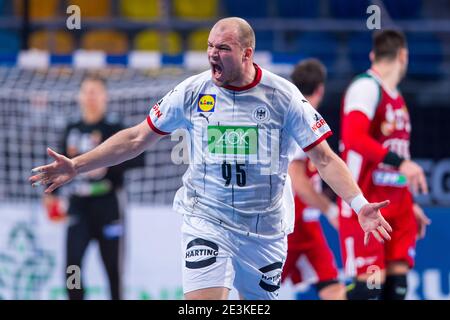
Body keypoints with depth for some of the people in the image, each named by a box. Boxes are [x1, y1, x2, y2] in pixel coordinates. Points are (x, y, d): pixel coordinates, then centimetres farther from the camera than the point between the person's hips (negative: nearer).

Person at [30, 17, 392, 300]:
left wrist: (359, 204, -18)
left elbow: (323, 157, -5)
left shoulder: (283, 95, -7)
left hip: (265, 228, 1)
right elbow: (136, 138, 4)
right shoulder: (192, 92, -4)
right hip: (207, 222, -1)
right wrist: (76, 166, -1)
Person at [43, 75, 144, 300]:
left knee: (112, 265, 1)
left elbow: (137, 159, -14)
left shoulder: (113, 129, -4)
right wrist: (52, 192, 16)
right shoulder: (72, 130, 11)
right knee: (72, 262, -8)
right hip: (78, 206, 4)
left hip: (106, 205, -4)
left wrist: (108, 166, -23)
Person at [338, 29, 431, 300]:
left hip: (396, 205, 8)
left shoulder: (396, 98, 18)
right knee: (371, 280, -13)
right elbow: (353, 138, -27)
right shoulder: (366, 88, -11)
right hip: (364, 204, -8)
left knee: (398, 278, 1)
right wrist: (400, 162, -33)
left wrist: (409, 204, 24)